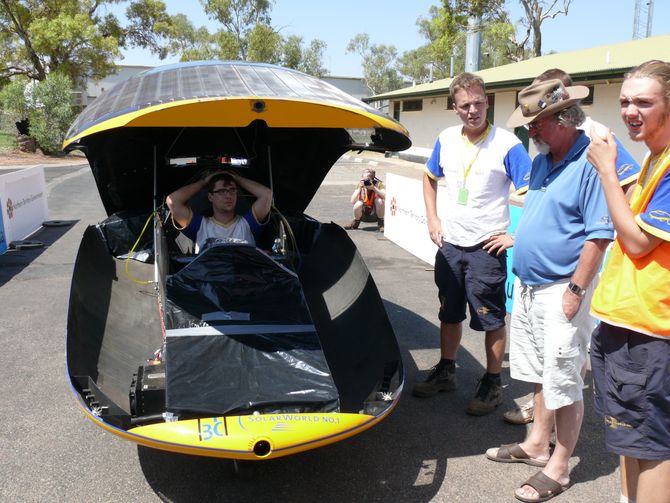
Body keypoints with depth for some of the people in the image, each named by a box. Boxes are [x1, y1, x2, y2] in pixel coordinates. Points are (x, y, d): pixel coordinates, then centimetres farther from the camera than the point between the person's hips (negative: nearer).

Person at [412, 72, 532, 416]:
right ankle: (445, 372, 33)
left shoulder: (506, 144, -12)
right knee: (449, 314, 17)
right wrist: (432, 219, 10)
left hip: (486, 248, -5)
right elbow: (429, 178, 19)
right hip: (449, 245, 5)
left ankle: (492, 385, 19)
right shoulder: (446, 140, 4)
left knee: (491, 320, 5)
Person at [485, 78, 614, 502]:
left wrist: (575, 290, -19)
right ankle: (537, 444, 35)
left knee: (564, 382, 3)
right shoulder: (542, 161, 10)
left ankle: (559, 467, 17)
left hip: (560, 290, -9)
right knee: (540, 374, 20)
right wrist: (517, 239, 16)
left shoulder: (590, 163, -17)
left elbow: (600, 234, -19)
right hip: (528, 286, 9)